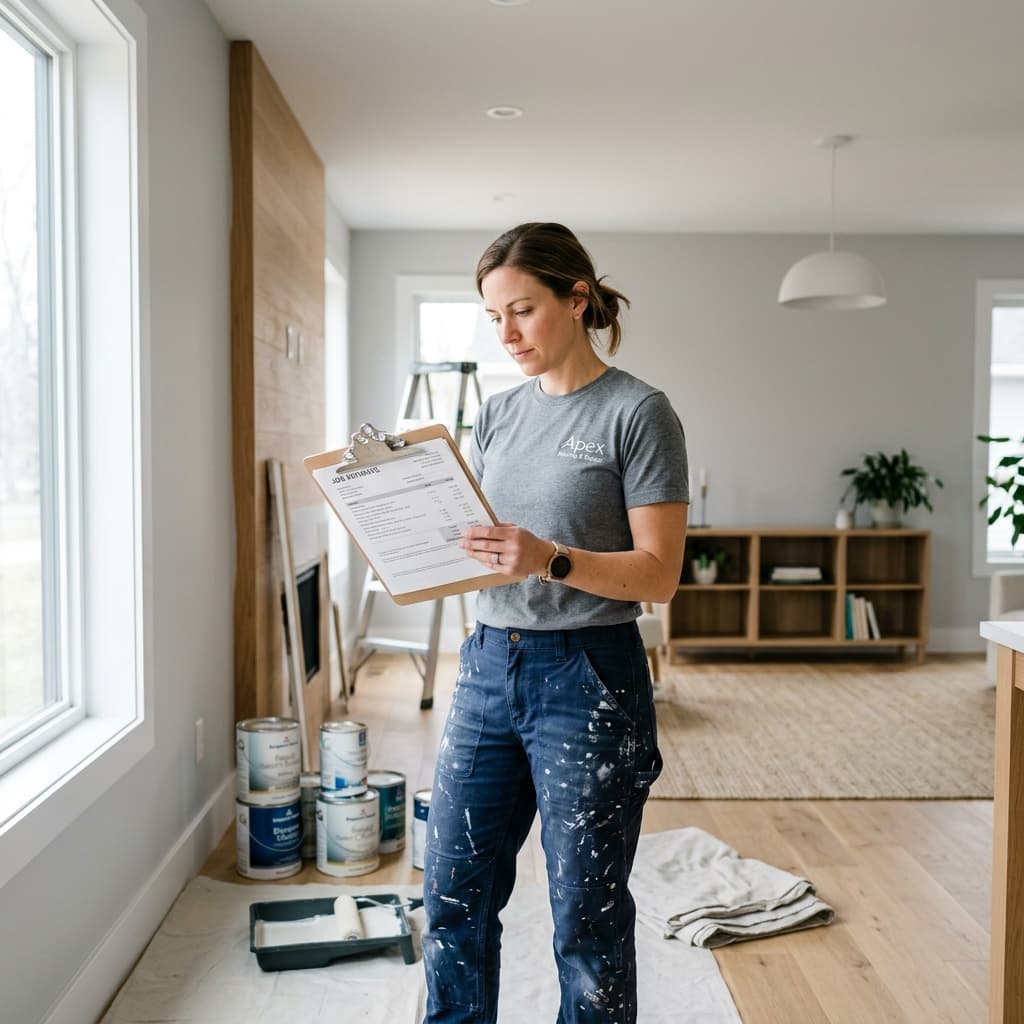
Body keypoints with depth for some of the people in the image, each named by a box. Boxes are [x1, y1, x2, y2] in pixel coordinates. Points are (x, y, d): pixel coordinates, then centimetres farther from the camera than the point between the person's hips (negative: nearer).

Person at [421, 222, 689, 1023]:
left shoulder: (637, 413, -7)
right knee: (455, 890, 13)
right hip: (489, 664, 6)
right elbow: (469, 538, 13)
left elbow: (659, 572, -12)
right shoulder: (498, 413, 11)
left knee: (586, 913, 7)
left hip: (587, 677, -6)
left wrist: (551, 561, -27)